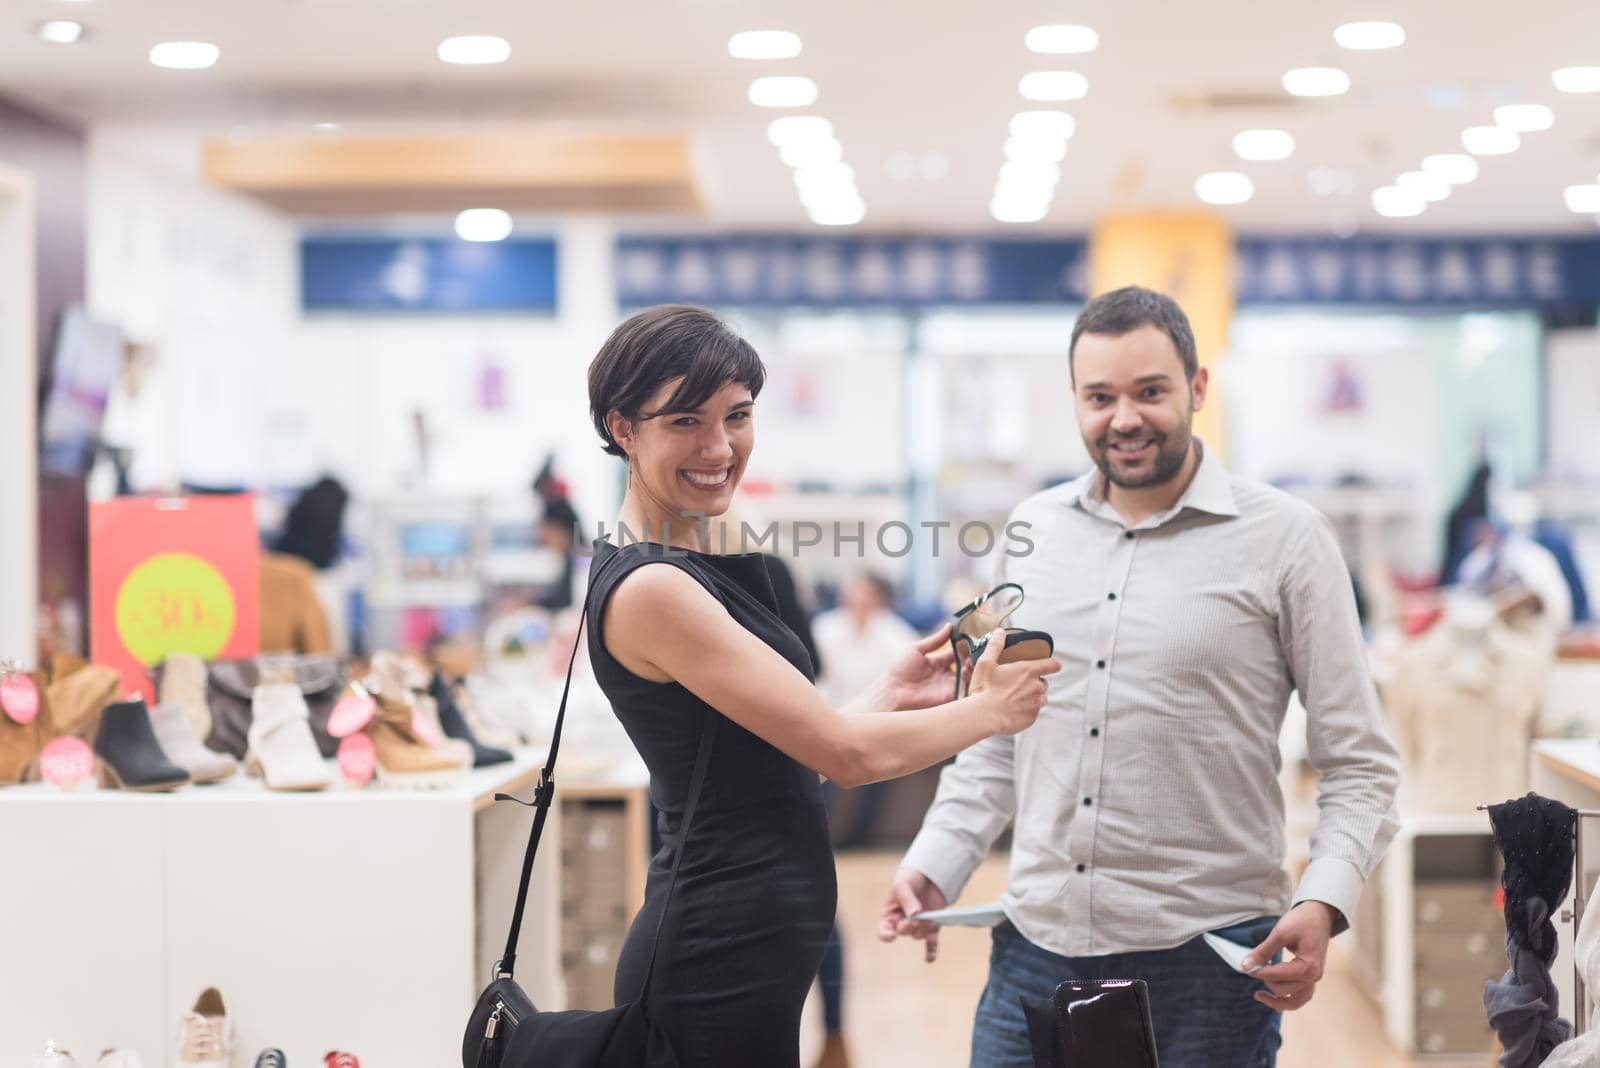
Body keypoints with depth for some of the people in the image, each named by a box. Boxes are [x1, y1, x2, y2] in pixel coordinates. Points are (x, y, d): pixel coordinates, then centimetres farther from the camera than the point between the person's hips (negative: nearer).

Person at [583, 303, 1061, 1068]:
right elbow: (848, 754, -17)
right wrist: (991, 709, -4)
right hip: (721, 965, -10)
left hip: (741, 953, 10)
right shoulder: (649, 589, -19)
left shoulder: (690, 568, 11)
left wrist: (888, 694, 11)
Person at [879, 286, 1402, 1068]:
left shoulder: (1284, 539, -3)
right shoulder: (1034, 529, 9)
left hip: (1209, 956, -3)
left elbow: (1359, 765, -2)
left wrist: (1322, 902, -17)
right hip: (1037, 944, 4)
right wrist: (934, 863, 5)